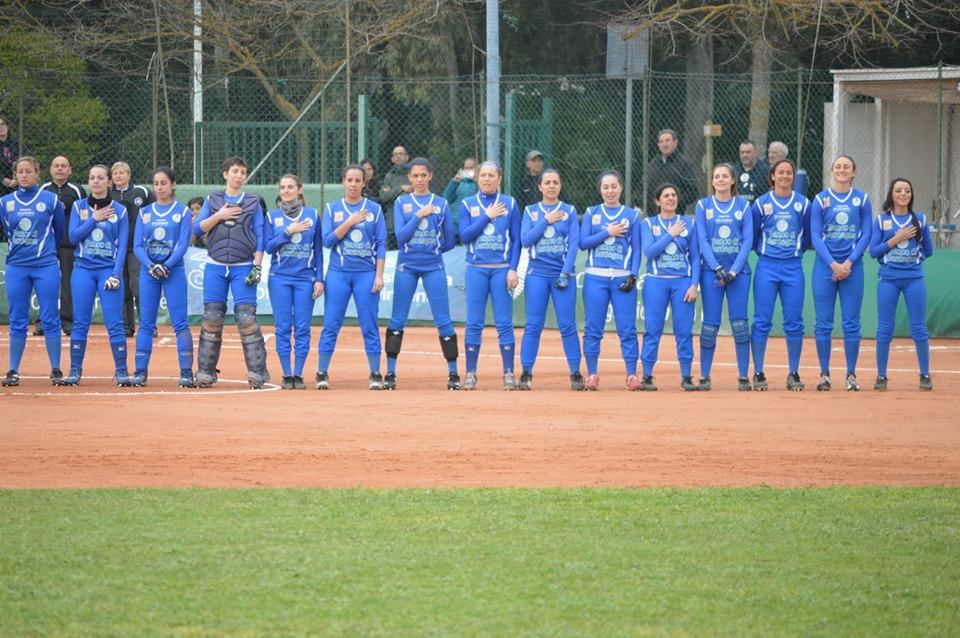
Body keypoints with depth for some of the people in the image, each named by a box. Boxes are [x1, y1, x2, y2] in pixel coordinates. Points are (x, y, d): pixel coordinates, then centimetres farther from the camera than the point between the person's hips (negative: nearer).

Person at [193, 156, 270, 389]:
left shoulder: (253, 202, 7)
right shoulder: (213, 199, 11)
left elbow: (260, 236, 4)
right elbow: (197, 228, 4)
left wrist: (257, 266, -6)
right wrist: (219, 216, -10)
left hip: (243, 267, -2)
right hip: (215, 266, 2)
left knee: (246, 317, -11)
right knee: (211, 318, -1)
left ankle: (257, 372, -8)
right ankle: (205, 373, 5)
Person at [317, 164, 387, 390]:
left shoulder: (374, 209, 6)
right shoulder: (332, 209, 8)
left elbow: (381, 244, 3)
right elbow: (327, 240, -2)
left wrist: (379, 275, -5)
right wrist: (350, 222, -11)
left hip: (366, 274, -1)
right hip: (338, 273, 1)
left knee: (369, 326, -1)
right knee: (331, 324, -2)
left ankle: (375, 375, 4)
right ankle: (322, 373, 4)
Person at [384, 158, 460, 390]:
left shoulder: (441, 204, 6)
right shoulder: (402, 203, 6)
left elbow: (449, 242, 8)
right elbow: (400, 237, -7)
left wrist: (431, 249, 7)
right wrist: (418, 215, -12)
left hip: (433, 268, 0)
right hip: (406, 267, 0)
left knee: (443, 320, -3)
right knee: (397, 320, 1)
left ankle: (453, 373, 1)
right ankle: (390, 373, 7)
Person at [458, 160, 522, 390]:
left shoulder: (509, 203, 6)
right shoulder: (468, 204, 8)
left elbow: (516, 239, 4)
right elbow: (464, 235, -4)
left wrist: (513, 268, -6)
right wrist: (488, 216, -9)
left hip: (502, 268, -1)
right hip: (476, 268, 1)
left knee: (504, 323, -3)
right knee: (474, 323, 0)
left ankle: (509, 373, 0)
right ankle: (470, 373, 4)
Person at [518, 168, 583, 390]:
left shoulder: (569, 211, 6)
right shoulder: (531, 211, 9)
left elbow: (574, 244, 0)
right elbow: (525, 240, -3)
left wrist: (566, 274, -9)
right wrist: (546, 221, -9)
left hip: (563, 274, -1)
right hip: (537, 273, 1)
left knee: (567, 325, -4)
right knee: (533, 325, -2)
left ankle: (575, 373, 1)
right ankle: (526, 373, 0)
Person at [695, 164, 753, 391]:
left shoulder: (743, 206, 6)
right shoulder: (703, 205, 6)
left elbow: (748, 240, 1)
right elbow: (702, 240, -1)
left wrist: (734, 270, -10)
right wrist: (717, 269, -13)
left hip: (738, 271, 0)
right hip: (711, 270, 0)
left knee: (739, 323, -5)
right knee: (710, 324, -2)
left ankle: (744, 376, 0)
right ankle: (704, 376, 4)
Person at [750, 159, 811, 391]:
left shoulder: (803, 204, 5)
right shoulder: (761, 203, 2)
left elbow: (808, 237, 11)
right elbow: (752, 236, 8)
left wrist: (795, 253, 7)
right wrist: (765, 253, 8)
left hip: (793, 268, 1)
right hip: (766, 267, -1)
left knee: (794, 323, 1)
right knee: (762, 321, -3)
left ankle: (794, 374, 9)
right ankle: (758, 374, 3)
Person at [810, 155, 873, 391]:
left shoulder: (862, 199, 6)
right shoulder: (820, 200, 3)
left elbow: (865, 235, 2)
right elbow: (815, 236, -1)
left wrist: (849, 262, -10)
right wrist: (833, 264, -12)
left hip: (852, 265, 0)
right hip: (825, 265, 0)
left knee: (851, 323, 0)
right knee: (823, 323, -1)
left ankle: (851, 375, 6)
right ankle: (824, 374, 6)